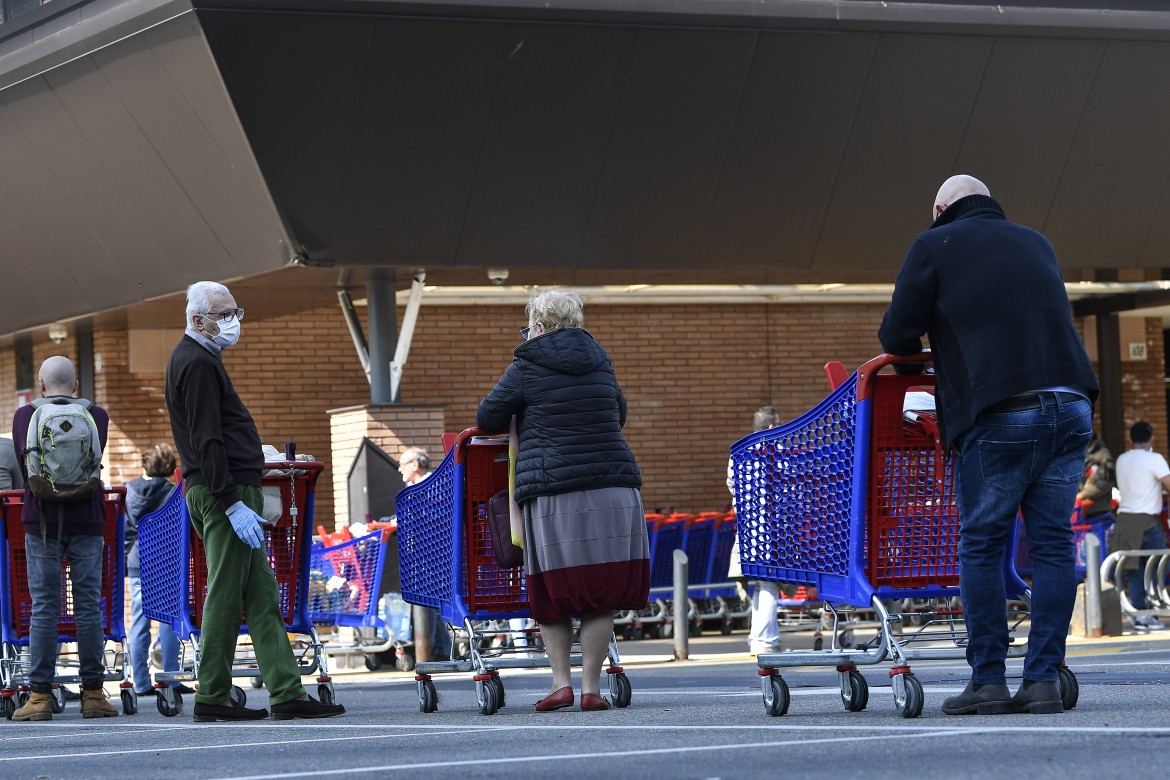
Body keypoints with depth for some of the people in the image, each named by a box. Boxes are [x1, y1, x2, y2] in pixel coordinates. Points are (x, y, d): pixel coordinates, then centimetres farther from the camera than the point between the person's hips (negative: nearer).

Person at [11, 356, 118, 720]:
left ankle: (40, 694, -4)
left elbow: (23, 466, 7)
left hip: (42, 519, 0)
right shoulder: (96, 415, 5)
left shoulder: (25, 416, 3)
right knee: (88, 606, 3)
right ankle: (93, 692, 2)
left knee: (43, 607, 0)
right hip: (86, 518, 1)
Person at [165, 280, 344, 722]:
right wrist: (232, 503, -22)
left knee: (261, 595, 6)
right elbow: (207, 441, -20)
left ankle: (286, 693, 4)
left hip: (224, 492, 11)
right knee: (225, 597, -7)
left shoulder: (194, 359, 21)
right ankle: (212, 699, -3)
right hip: (224, 491, -11)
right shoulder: (198, 363, -12)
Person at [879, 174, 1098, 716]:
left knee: (981, 545, 4)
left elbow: (897, 336, 5)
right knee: (1053, 544, 6)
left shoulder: (934, 246, 8)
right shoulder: (1036, 244, 24)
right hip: (1071, 403, 5)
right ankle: (1044, 680, 3)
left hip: (1000, 414, -5)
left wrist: (917, 350, 28)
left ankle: (988, 680, 1)